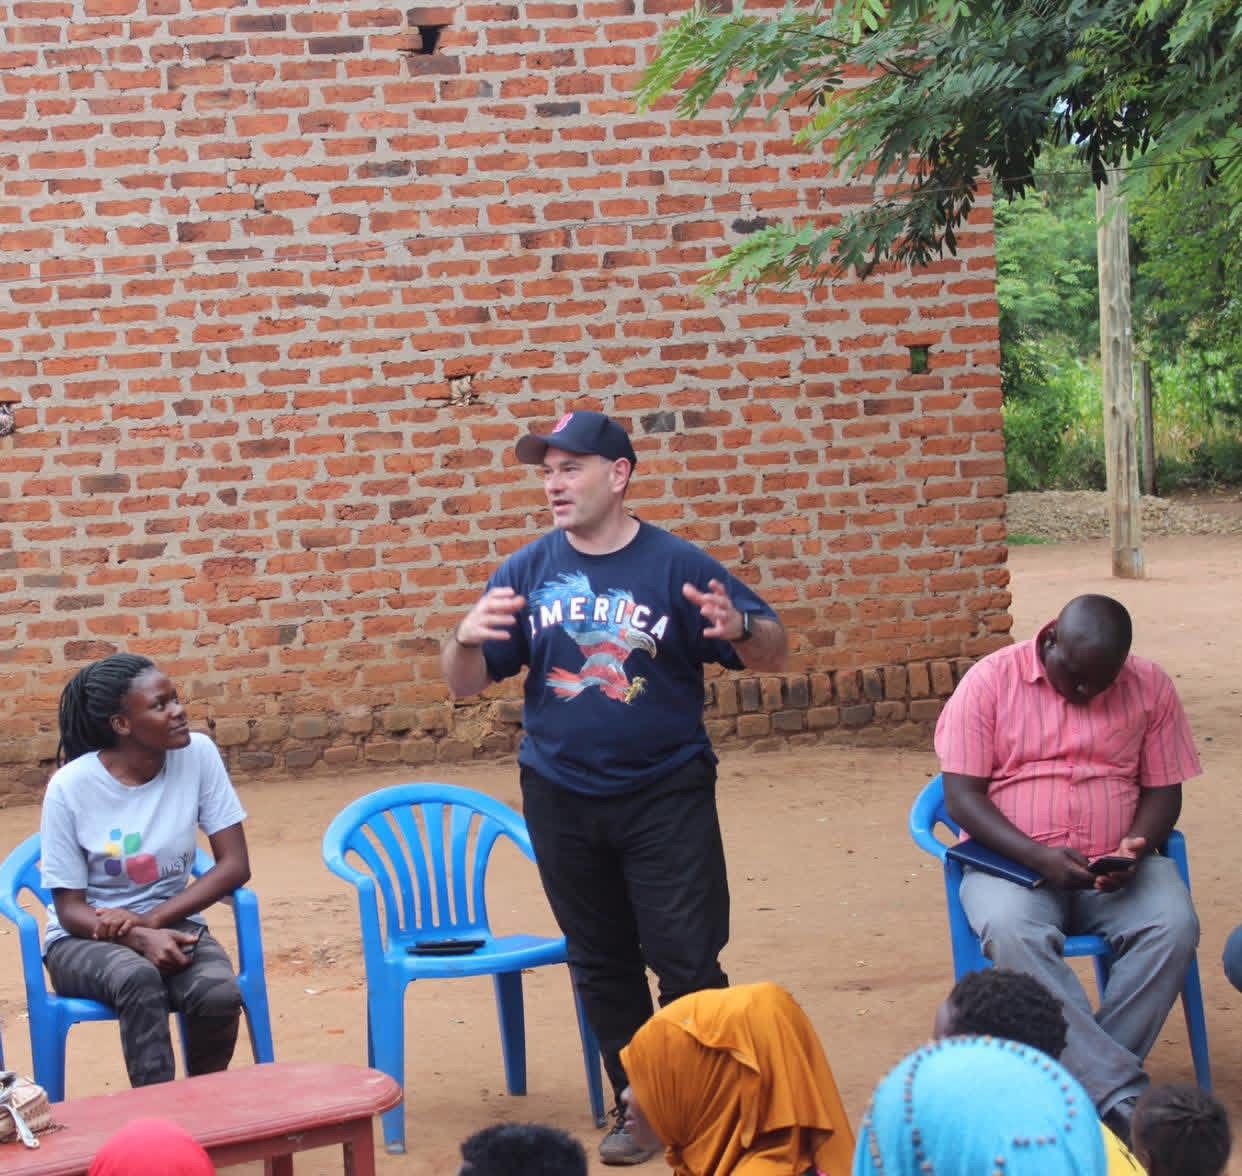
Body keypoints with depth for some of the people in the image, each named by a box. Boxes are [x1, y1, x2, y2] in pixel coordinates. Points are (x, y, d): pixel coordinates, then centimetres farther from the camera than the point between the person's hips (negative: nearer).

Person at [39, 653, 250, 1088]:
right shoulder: (71, 787, -16)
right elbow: (70, 909, -11)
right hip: (85, 939, -2)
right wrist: (141, 939, -30)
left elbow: (234, 864, -9)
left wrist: (151, 920, -20)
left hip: (171, 924, 2)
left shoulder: (198, 754, -10)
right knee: (138, 977, -36)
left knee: (220, 995, -29)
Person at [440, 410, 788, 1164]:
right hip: (561, 800, 4)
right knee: (602, 962, 12)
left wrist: (740, 629, -28)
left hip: (666, 795, -3)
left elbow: (773, 655, -5)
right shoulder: (528, 572, 1)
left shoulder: (676, 566, -7)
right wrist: (468, 637, -21)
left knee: (687, 959, -6)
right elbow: (465, 685, 2)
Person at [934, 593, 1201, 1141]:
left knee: (1173, 925, -29)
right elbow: (961, 795, -7)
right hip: (1013, 861, -2)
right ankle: (1122, 1095, -38)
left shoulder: (1149, 685, 4)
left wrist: (1135, 849, -13)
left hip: (1115, 867, 2)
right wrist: (1038, 856, -21)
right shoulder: (990, 680, -3)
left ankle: (1086, 1080, -25)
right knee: (1012, 932, -36)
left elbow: (1163, 789, 9)